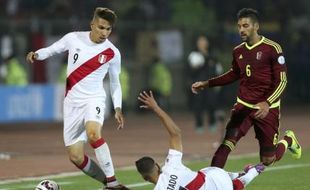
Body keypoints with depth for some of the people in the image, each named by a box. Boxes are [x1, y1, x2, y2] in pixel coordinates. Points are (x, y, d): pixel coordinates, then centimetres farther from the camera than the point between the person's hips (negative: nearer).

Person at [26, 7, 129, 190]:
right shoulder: (73, 39, -4)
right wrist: (37, 54, -10)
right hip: (72, 102, 3)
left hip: (94, 99, -3)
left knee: (93, 133, -35)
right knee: (76, 157, -1)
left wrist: (118, 108, 2)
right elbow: (52, 50, 11)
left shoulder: (112, 53, -5)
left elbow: (115, 82, 10)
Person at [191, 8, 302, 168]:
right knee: (227, 143, -19)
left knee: (268, 160, 5)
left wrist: (267, 103, -28)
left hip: (267, 109, -4)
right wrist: (207, 84, 16)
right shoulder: (238, 51, 5)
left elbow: (282, 81, -13)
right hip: (243, 105, 4)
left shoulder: (272, 49, -12)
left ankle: (288, 140, 35)